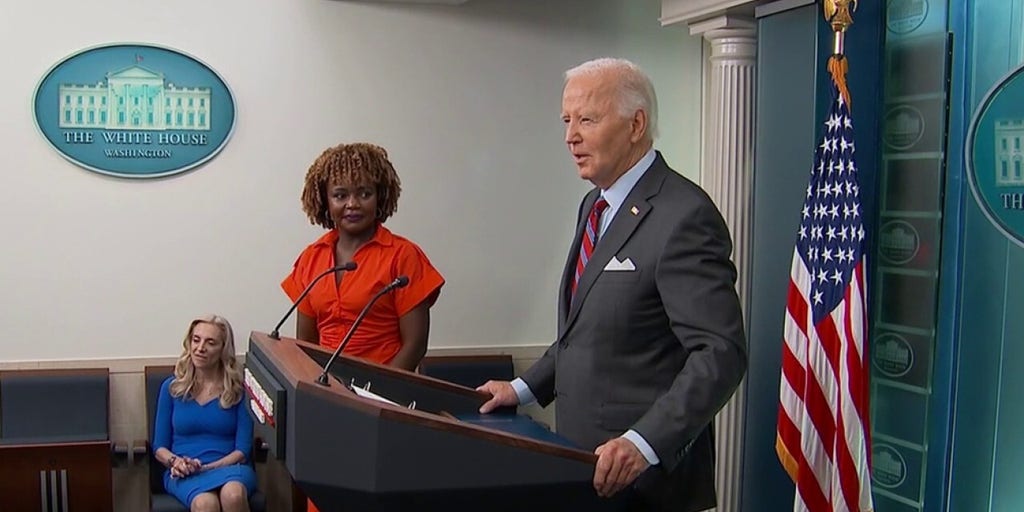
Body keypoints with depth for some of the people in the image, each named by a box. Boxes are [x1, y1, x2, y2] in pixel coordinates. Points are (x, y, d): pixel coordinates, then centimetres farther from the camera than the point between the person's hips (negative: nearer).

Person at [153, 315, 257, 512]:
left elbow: (243, 450, 1)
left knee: (233, 494, -39)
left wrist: (205, 467, -14)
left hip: (228, 468, 0)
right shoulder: (172, 387, 11)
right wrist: (175, 461, -10)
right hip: (184, 473, 0)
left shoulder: (239, 390, 5)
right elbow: (160, 447, 13)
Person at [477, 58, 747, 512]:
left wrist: (643, 444, -30)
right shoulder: (594, 205, 11)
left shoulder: (684, 217, -17)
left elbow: (719, 353, -23)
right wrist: (526, 388, 10)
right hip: (583, 460, 8)